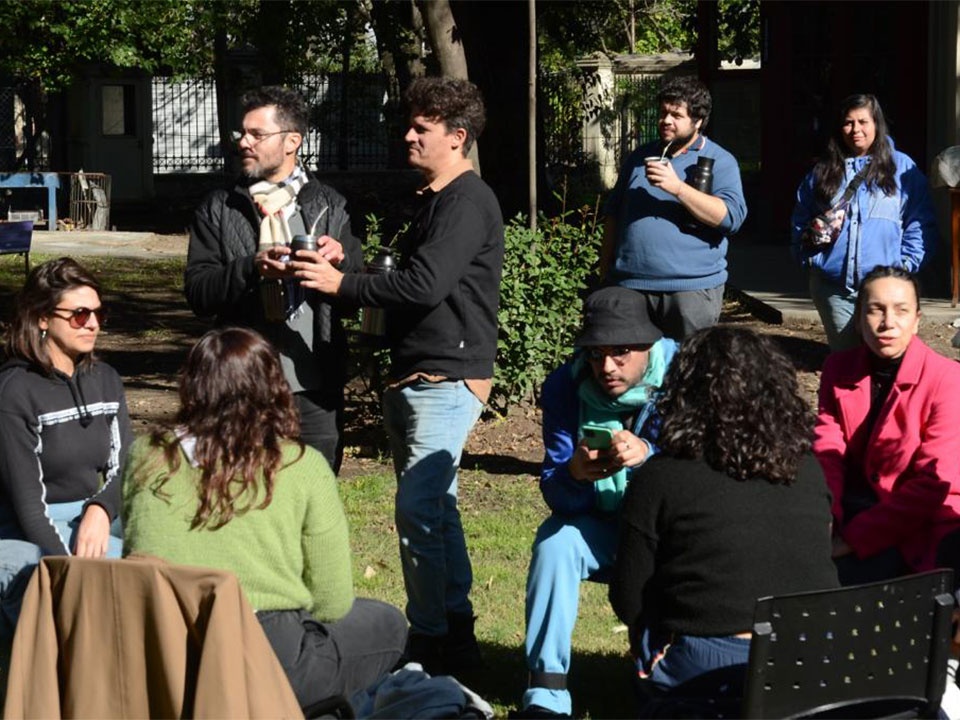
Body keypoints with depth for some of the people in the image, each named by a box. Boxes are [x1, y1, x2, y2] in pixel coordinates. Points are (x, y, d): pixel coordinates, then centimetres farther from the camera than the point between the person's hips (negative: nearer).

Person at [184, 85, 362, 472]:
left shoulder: (329, 205, 10)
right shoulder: (218, 209, 8)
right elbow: (197, 291, -1)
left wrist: (342, 257, -13)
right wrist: (251, 268, -18)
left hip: (315, 386, 1)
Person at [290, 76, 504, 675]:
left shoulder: (467, 203, -14)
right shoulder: (438, 199, 19)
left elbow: (424, 286, -24)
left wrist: (342, 284, -16)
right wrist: (341, 274, 6)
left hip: (447, 378, -11)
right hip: (417, 377, 11)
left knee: (418, 507, -13)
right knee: (436, 506, 14)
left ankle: (431, 640, -6)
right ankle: (456, 634, 22)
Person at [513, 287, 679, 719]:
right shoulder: (566, 386, -11)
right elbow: (557, 497, -12)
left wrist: (647, 456, -46)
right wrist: (574, 473, -37)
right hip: (602, 527, 2)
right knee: (554, 541, -26)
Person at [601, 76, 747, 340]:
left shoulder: (720, 162, 0)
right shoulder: (641, 156, 17)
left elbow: (732, 216, -15)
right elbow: (613, 212, 25)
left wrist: (677, 187, -21)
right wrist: (606, 266, 17)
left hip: (691, 288, -4)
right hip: (630, 286, 5)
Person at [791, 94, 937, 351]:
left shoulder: (902, 167, 4)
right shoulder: (823, 170, 13)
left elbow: (920, 224, 1)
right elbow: (800, 221, 20)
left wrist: (905, 267, -10)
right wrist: (812, 235, -1)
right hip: (832, 288, 3)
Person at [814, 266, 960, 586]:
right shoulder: (838, 368, 4)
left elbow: (933, 484, -15)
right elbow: (827, 451, -2)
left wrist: (854, 539, -20)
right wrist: (826, 529, -21)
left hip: (916, 525, -5)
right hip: (851, 509, 5)